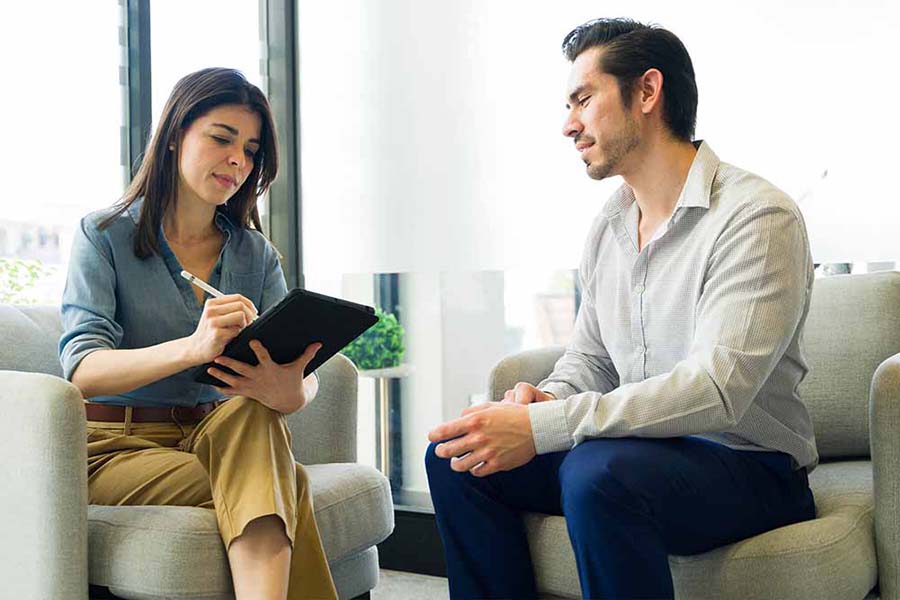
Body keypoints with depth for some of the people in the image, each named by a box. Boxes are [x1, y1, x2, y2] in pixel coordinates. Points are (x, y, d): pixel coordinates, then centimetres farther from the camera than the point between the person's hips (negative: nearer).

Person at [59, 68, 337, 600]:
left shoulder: (256, 253, 9)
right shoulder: (105, 235, -2)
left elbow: (302, 372, -3)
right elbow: (82, 369, -18)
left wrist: (292, 391, -31)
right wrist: (192, 348, -38)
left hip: (223, 436, 4)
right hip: (118, 443, -3)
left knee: (252, 413, -33)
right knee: (288, 488, -30)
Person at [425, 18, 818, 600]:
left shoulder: (756, 216, -17)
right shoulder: (608, 226, 10)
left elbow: (717, 389, -28)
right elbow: (588, 359, 17)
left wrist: (543, 427, -32)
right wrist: (545, 400, -8)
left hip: (750, 465, -7)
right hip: (640, 451, 7)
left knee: (597, 471, -36)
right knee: (455, 453, -5)